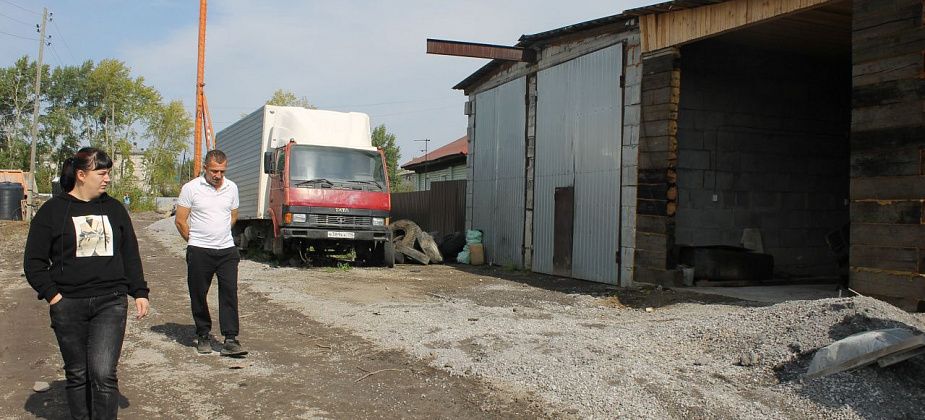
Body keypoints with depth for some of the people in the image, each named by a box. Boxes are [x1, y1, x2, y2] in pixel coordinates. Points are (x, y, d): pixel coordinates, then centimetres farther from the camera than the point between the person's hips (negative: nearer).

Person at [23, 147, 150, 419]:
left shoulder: (114, 208, 10)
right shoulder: (52, 210, 1)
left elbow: (131, 255, 15)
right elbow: (33, 262, 3)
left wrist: (139, 292, 10)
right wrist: (52, 294, -8)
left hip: (111, 302, 1)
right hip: (68, 305, -1)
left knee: (103, 374, -10)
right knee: (77, 375, 9)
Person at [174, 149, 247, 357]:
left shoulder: (231, 188, 7)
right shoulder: (191, 188, -4)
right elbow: (180, 221, 0)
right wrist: (196, 242, 7)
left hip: (227, 250, 3)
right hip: (199, 252, -2)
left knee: (229, 293, -4)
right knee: (198, 295, 6)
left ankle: (230, 339, -3)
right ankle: (203, 335, 21)